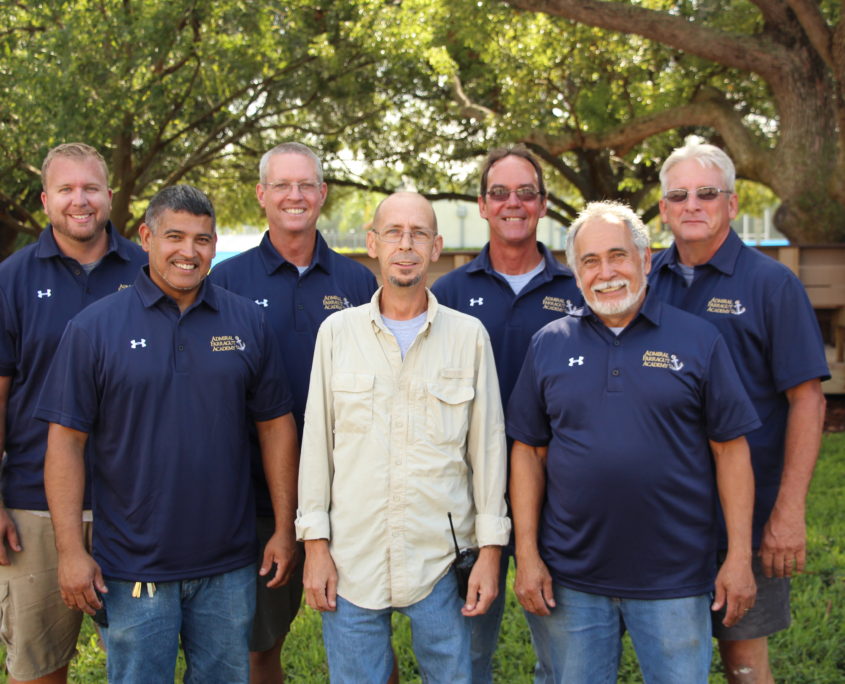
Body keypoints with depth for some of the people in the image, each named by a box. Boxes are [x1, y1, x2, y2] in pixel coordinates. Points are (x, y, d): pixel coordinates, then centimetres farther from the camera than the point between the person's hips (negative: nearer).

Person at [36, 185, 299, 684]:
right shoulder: (94, 327, -4)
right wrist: (71, 550, -9)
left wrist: (285, 529, 2)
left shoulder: (247, 323, 2)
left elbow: (276, 424, 5)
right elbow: (67, 440, -5)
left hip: (228, 565, 2)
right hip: (132, 566, -2)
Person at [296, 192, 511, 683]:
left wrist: (490, 549, 0)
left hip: (442, 561, 0)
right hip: (351, 562, 1)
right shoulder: (338, 331, 3)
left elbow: (488, 446, 3)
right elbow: (317, 441, 5)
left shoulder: (470, 335, 2)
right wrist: (315, 543, 0)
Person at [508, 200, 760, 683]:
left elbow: (731, 450, -1)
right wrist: (527, 556, -1)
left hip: (674, 580, -1)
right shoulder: (550, 345, 4)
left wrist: (740, 557, -6)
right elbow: (529, 453, 4)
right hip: (571, 578, 2)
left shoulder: (699, 340, -1)